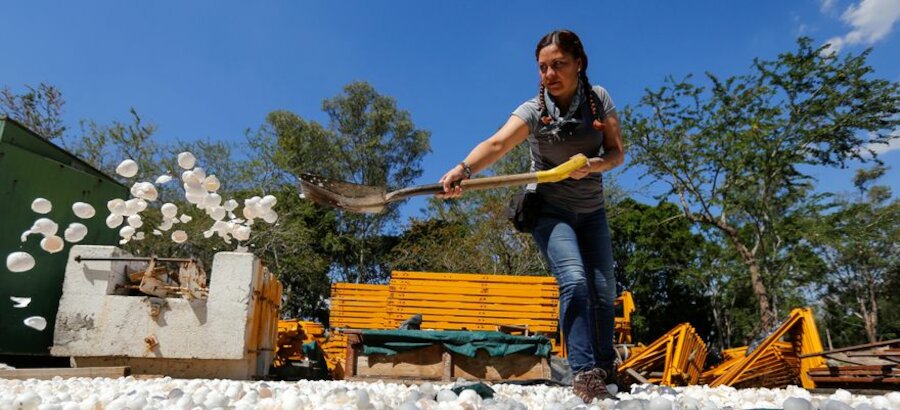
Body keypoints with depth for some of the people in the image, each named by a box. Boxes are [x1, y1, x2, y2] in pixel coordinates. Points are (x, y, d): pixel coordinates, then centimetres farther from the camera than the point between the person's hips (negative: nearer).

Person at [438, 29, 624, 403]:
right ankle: (584, 373, -19)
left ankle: (603, 372, 25)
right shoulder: (533, 111, -17)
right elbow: (497, 143, -36)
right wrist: (464, 169, -56)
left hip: (591, 212, 4)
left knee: (603, 292, 4)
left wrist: (594, 164, -27)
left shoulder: (599, 98, -6)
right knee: (574, 281, -25)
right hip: (550, 211, -3)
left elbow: (617, 152, -4)